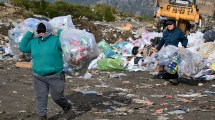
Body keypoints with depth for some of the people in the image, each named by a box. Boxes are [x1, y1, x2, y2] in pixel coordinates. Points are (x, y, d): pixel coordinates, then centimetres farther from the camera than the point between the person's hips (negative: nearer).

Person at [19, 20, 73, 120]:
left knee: (57, 96, 5)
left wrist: (59, 31, -11)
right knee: (40, 98, 5)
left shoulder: (55, 40, -6)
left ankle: (67, 106, 36)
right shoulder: (34, 42, 10)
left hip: (55, 76, -4)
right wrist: (29, 33, 8)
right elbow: (22, 47, 9)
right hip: (38, 77, 4)